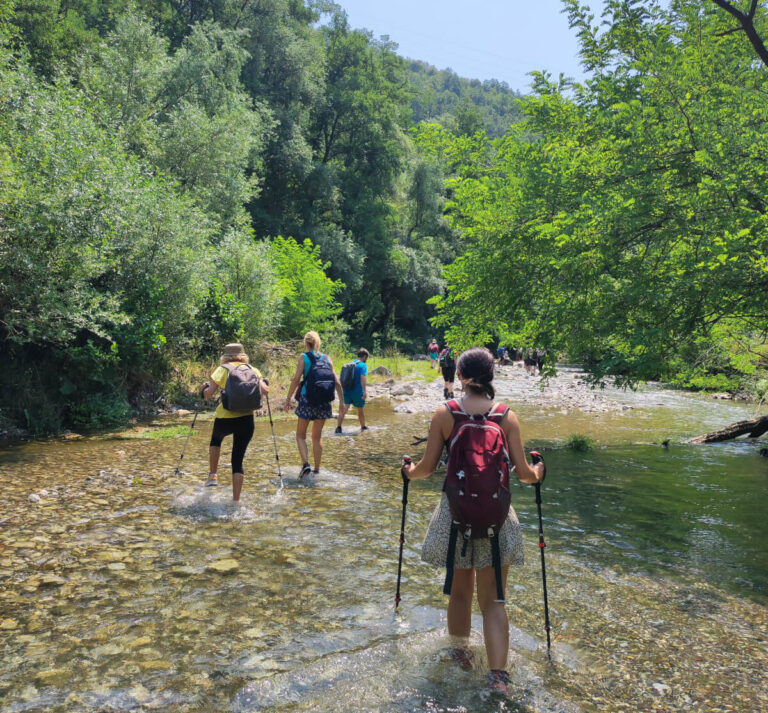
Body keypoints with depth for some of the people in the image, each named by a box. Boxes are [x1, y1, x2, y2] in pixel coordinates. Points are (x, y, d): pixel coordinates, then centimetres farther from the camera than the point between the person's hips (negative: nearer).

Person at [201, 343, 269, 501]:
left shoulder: (222, 369, 1)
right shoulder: (252, 370, 7)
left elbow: (208, 394, -4)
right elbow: (265, 391, -2)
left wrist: (205, 388, 18)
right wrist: (265, 383, 20)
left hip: (225, 418, -1)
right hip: (246, 419, 1)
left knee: (216, 439, 34)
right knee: (238, 460, 10)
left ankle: (213, 475, 28)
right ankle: (236, 500, 8)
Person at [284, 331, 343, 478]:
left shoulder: (303, 357, -2)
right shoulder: (327, 358, 6)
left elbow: (296, 379, -9)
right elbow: (336, 381, 3)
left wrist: (288, 398, -3)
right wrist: (342, 399, 11)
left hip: (307, 400, -3)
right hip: (324, 402, 3)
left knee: (301, 435, 10)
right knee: (317, 436, 16)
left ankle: (305, 464, -8)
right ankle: (316, 468, 18)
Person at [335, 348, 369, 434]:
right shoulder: (363, 365, -7)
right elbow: (363, 378, -21)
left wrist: (342, 390, 26)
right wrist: (365, 391, -27)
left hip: (346, 391, 4)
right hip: (357, 392, -4)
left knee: (343, 409, -2)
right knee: (361, 410, 15)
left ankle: (338, 427, -18)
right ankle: (363, 427, 32)